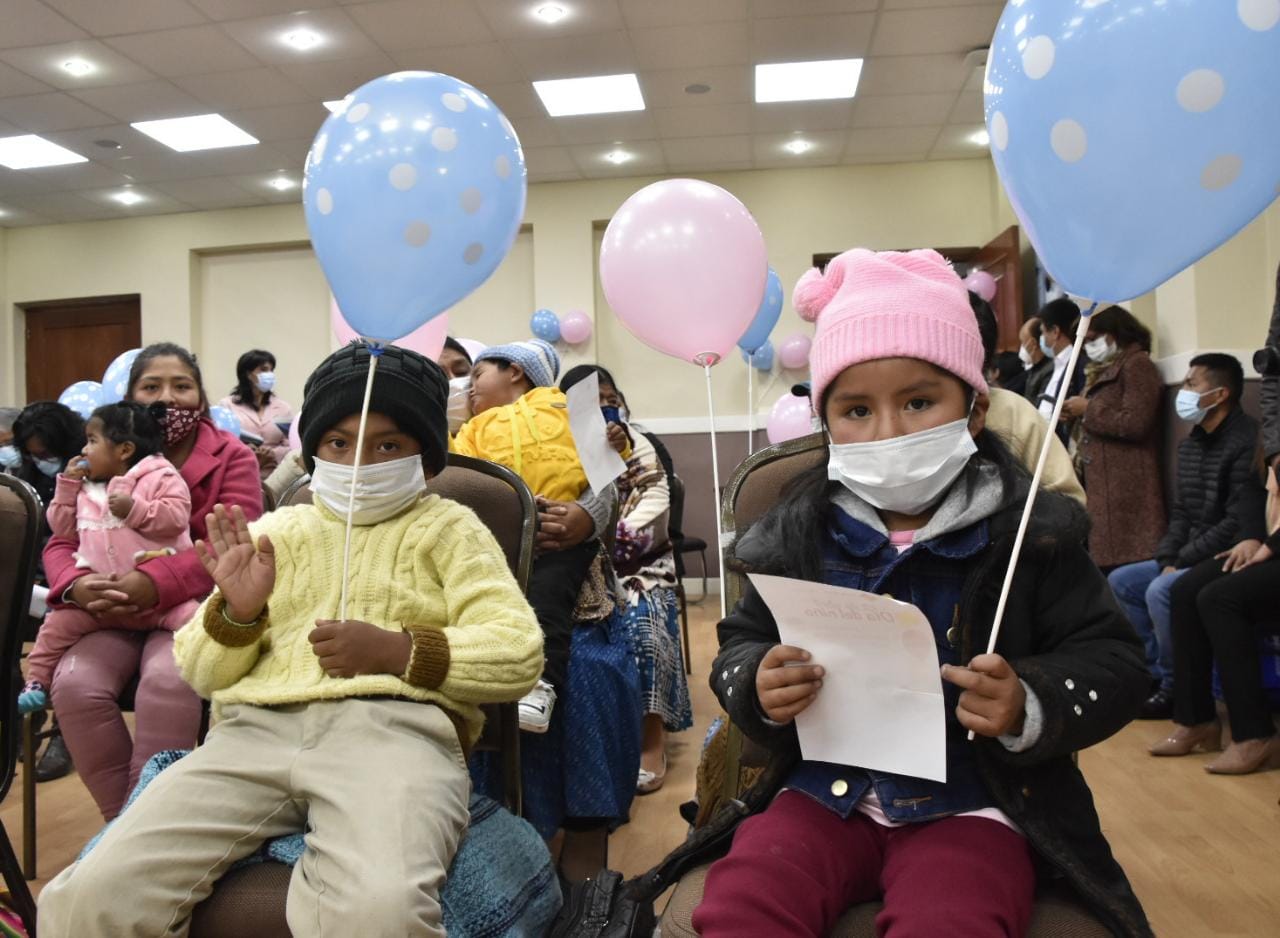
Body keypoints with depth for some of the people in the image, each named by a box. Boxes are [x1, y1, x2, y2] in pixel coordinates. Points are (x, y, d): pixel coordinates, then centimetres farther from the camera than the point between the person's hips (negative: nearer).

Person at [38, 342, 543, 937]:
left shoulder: (447, 528, 14)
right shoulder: (277, 530, 25)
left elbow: (518, 652, 2)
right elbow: (200, 674, 23)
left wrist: (398, 651, -12)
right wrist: (237, 614, 0)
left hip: (390, 728, -4)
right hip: (255, 729, 5)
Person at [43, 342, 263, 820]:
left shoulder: (233, 457, 0)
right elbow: (62, 542, 7)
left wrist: (152, 584, -29)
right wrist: (78, 586, -19)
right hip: (112, 614, 4)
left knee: (166, 681, -33)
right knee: (74, 684, -25)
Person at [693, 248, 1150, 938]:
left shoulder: (1029, 533, -3)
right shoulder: (799, 536, 2)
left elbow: (1111, 661, 1)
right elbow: (741, 642, 12)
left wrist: (1030, 707, -19)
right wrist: (756, 683, -12)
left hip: (971, 803, -1)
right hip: (828, 793, 2)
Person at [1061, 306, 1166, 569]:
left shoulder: (1136, 364, -5)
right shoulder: (1108, 369, 23)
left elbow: (1135, 425, -17)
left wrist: (1088, 410, -8)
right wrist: (1077, 416, 10)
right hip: (1103, 487, 9)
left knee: (1125, 571, -10)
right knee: (1109, 566, 6)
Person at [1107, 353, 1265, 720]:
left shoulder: (1246, 442, -18)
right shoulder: (1191, 445, 11)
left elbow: (1241, 524, -23)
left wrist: (1182, 561, -17)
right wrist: (1166, 560, -3)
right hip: (1189, 558, 10)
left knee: (1161, 591, -28)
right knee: (1121, 581, 5)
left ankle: (1177, 688, -9)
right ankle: (1155, 673, 11)